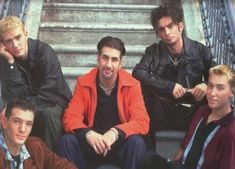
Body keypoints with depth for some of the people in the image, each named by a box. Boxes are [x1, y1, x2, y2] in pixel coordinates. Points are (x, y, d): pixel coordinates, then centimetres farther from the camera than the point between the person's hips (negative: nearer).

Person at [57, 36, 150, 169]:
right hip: (92, 144, 1)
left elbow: (142, 122, -16)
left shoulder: (132, 85, -7)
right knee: (67, 141, -25)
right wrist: (87, 133, -33)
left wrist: (115, 133, -34)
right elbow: (70, 117, -11)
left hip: (120, 145, -1)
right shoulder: (84, 83, -3)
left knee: (136, 142, -31)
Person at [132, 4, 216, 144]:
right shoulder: (153, 52, 3)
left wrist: (207, 85, -16)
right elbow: (138, 73, -13)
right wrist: (170, 86, -21)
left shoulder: (199, 50, 3)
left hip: (193, 113, 0)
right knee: (142, 85, -24)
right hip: (163, 114, 0)